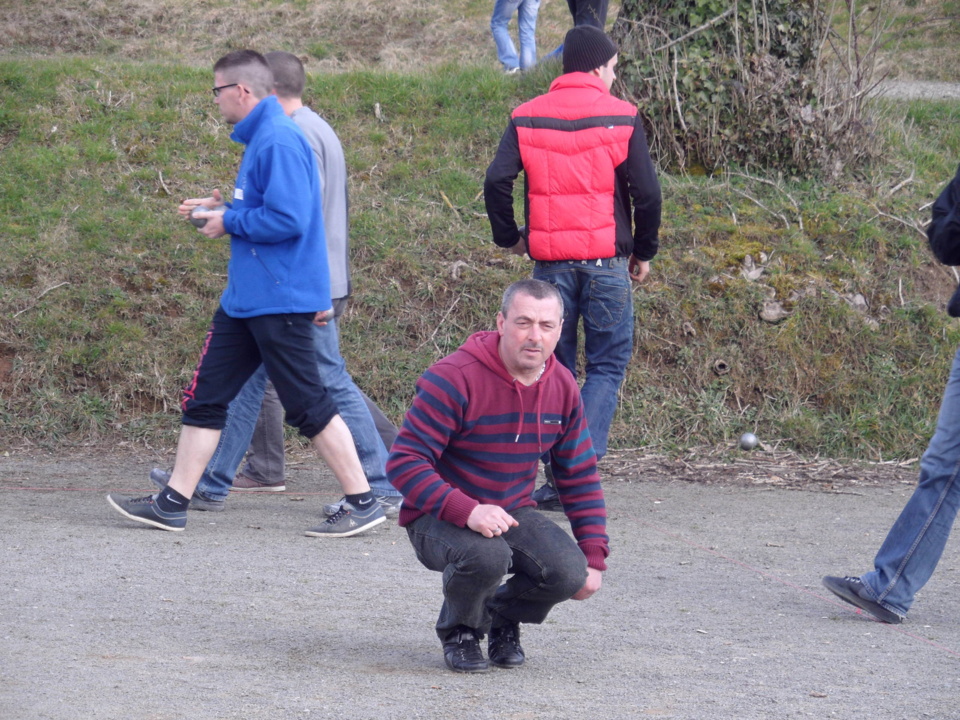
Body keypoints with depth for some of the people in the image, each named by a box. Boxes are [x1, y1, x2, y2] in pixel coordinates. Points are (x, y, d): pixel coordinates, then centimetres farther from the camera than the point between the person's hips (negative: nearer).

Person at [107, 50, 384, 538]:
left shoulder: (279, 141, -18)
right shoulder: (259, 138, 15)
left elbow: (288, 218, -26)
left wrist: (230, 222, -14)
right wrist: (219, 207, 12)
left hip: (280, 301, -11)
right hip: (246, 297, 11)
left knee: (308, 407, -5)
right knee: (204, 397, 10)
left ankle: (362, 504, 3)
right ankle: (172, 504, 14)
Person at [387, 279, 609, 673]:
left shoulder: (562, 388, -1)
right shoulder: (453, 379, -21)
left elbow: (580, 478, 9)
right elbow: (404, 463, -24)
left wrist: (593, 558, 1)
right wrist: (467, 511, -38)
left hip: (512, 513, 5)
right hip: (439, 517, -5)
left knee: (569, 573, -23)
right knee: (486, 555, -38)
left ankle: (502, 616, 12)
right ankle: (459, 631, -2)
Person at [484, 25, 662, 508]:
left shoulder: (527, 119, 4)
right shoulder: (621, 118, -2)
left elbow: (496, 182, -5)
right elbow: (646, 191, -6)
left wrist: (508, 236, 10)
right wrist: (643, 252, 7)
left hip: (550, 263, 2)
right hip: (606, 260, -2)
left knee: (555, 367, 11)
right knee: (607, 365, 6)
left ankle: (557, 477, 8)